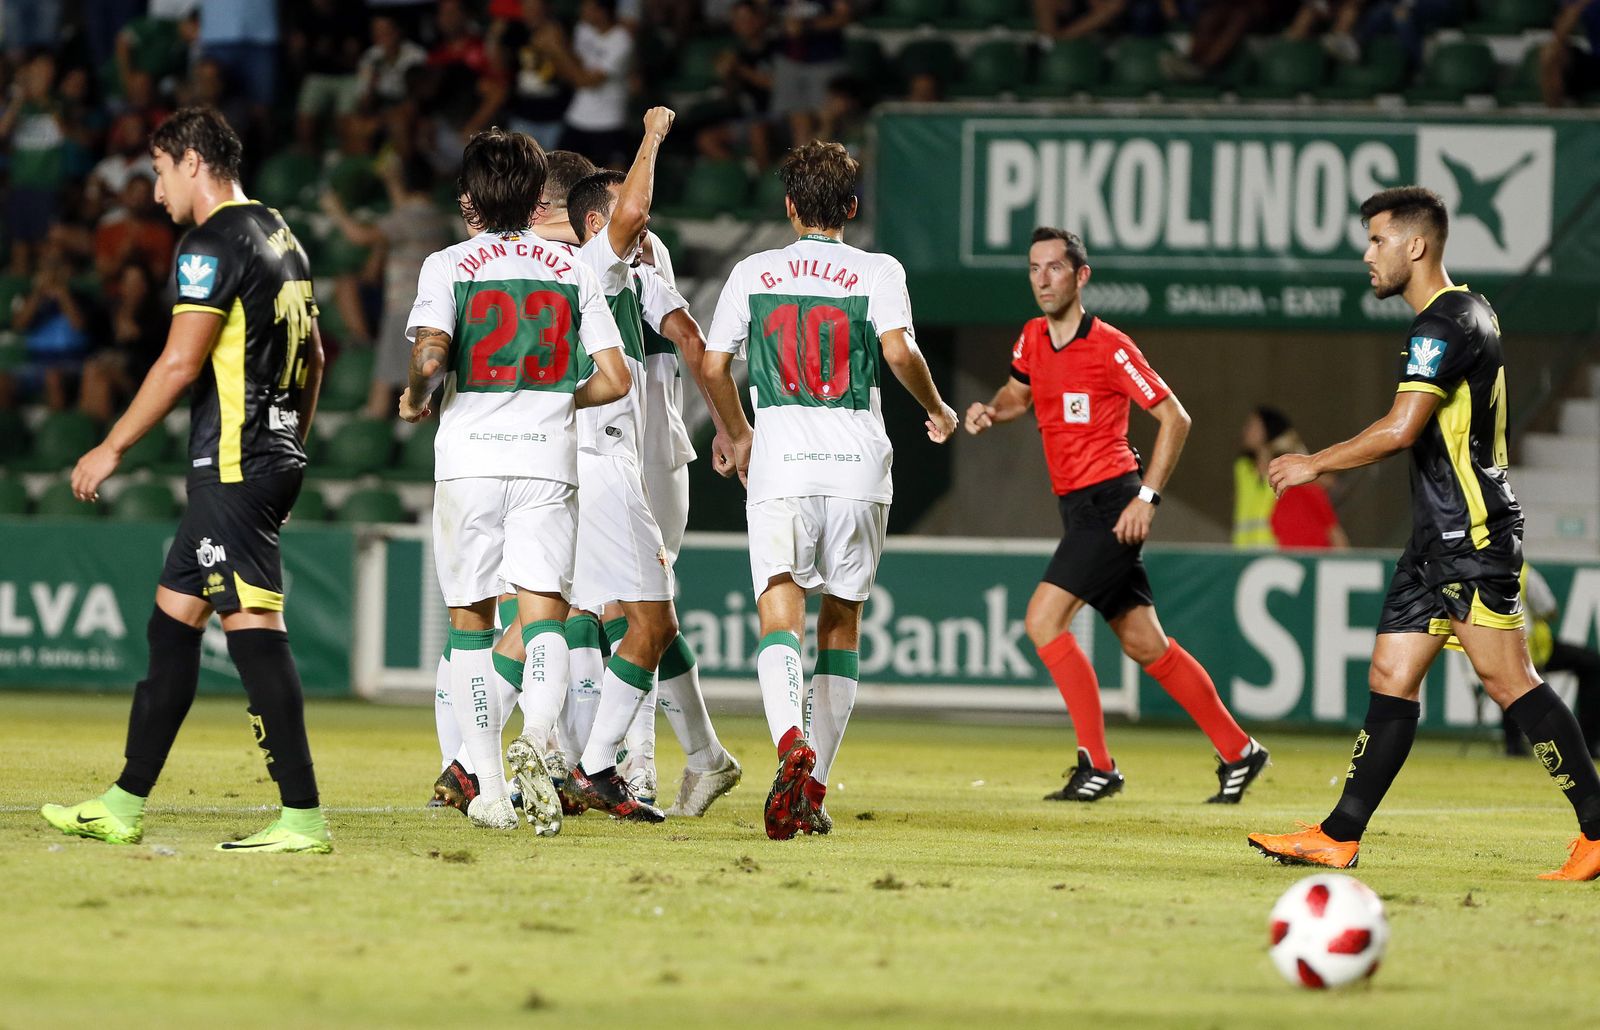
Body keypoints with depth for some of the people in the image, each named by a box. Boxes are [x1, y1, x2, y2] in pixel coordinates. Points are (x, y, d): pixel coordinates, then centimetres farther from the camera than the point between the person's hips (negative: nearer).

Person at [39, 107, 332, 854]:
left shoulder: (212, 244, -12)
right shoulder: (279, 236, 16)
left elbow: (180, 363, -17)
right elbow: (313, 358, 22)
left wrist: (112, 449, -10)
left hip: (231, 470, -10)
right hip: (273, 462, 10)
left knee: (252, 625, -12)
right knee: (171, 621, 14)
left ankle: (302, 815, -16)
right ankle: (125, 806, 18)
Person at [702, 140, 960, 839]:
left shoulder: (752, 273, 10)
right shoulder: (878, 272, 5)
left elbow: (714, 366, 10)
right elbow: (899, 351, -10)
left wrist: (738, 435, 28)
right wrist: (937, 410, 8)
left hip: (779, 465, -1)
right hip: (858, 466, 1)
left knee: (780, 617, -10)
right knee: (841, 622, 14)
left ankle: (792, 745, -40)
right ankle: (814, 790, 14)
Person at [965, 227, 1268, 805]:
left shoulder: (1109, 347, -13)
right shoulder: (1032, 339, 8)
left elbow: (1175, 418, -9)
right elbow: (1020, 393, 29)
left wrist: (1145, 498, -16)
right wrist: (990, 413, 5)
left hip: (1112, 505, -8)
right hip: (1078, 508, 8)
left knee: (1044, 619, -17)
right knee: (1145, 645, 11)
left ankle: (1097, 764, -13)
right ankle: (1237, 751, 20)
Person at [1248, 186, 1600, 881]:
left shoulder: (1443, 324, -14)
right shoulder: (1468, 313, 18)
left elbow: (1401, 429, -21)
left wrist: (1314, 465, -10)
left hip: (1470, 535, -10)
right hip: (1438, 536, 10)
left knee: (1505, 675, -12)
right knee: (1391, 676, 7)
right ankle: (1339, 837, 8)